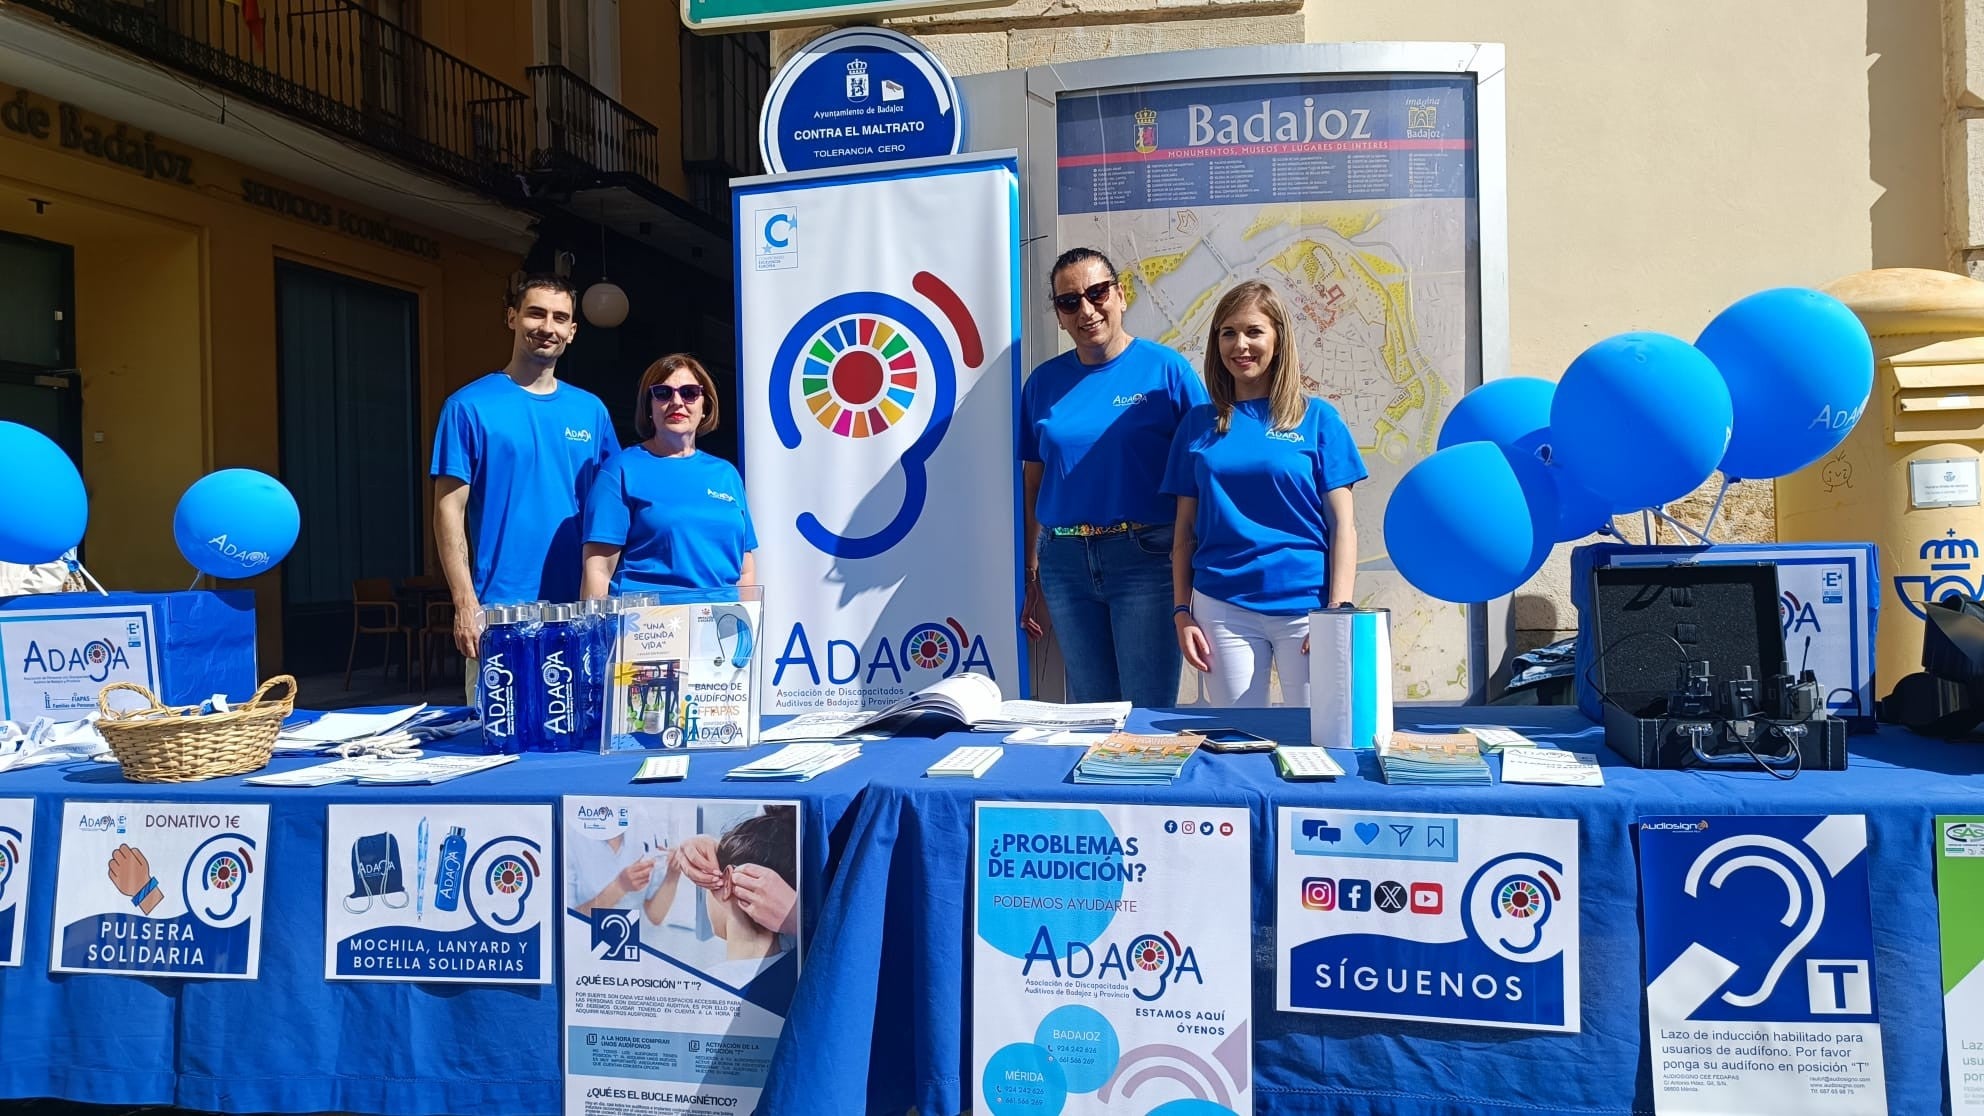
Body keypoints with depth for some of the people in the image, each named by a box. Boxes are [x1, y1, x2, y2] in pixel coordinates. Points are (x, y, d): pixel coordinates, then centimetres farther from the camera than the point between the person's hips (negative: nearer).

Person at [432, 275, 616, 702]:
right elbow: (450, 509, -3)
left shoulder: (590, 410, 10)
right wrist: (465, 602, -10)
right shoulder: (470, 406, 0)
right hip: (500, 609, -3)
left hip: (578, 607, 3)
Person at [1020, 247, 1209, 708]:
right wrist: (1032, 572, 9)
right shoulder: (1044, 381, 9)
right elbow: (1032, 484, 13)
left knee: (1149, 712, 0)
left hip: (1145, 559, -3)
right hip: (1065, 562, 4)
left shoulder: (1165, 368, -2)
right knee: (1088, 713, 12)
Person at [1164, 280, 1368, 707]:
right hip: (1222, 608, 1)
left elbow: (1342, 524, 1)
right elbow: (1185, 528, 10)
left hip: (1305, 605, -1)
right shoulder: (1198, 424, 8)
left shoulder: (1317, 418, 3)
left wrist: (1339, 613, -7)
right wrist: (1181, 611, 2)